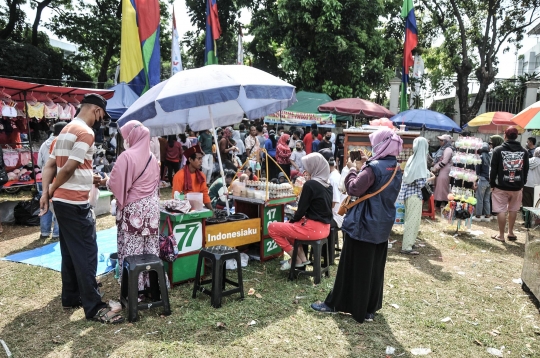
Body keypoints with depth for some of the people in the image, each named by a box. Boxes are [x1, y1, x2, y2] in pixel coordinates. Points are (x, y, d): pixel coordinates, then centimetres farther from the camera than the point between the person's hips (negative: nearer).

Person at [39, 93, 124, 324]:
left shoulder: (66, 130, 17)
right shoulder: (85, 132, -14)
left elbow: (50, 165, 15)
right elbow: (69, 168, -20)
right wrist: (51, 191, -6)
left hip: (62, 201, 10)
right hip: (75, 203, -10)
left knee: (70, 251, 16)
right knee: (86, 253, -7)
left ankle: (71, 298, 26)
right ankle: (93, 307, -2)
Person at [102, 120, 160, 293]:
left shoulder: (126, 156, -11)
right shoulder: (152, 157, 10)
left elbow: (116, 184, -10)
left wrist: (104, 182, 9)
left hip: (133, 209, -6)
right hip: (151, 207, 7)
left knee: (132, 250, 1)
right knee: (150, 248, 9)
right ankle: (150, 284, 17)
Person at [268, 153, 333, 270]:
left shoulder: (310, 184, -17)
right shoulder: (328, 185, 8)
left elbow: (302, 208, -12)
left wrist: (292, 220, 6)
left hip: (313, 228, -9)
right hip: (324, 228, 9)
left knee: (272, 228, 3)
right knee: (289, 226, 29)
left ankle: (296, 259, 8)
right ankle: (302, 257, 18)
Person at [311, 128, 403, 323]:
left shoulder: (373, 168, -20)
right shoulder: (396, 169, 7)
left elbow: (354, 189, -23)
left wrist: (353, 169, -8)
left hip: (363, 225, -8)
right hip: (383, 225, 8)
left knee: (352, 267, 3)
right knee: (374, 269, 15)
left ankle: (335, 303, 18)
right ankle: (369, 308, 26)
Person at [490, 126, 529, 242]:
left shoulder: (498, 150, -7)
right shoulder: (524, 151, 3)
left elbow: (493, 169, -7)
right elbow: (526, 170, 8)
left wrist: (492, 184, 0)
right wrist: (522, 183, 16)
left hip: (501, 186, -3)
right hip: (517, 186, 4)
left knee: (501, 210, 2)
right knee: (513, 210, 17)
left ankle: (501, 235, 8)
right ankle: (511, 233, 24)